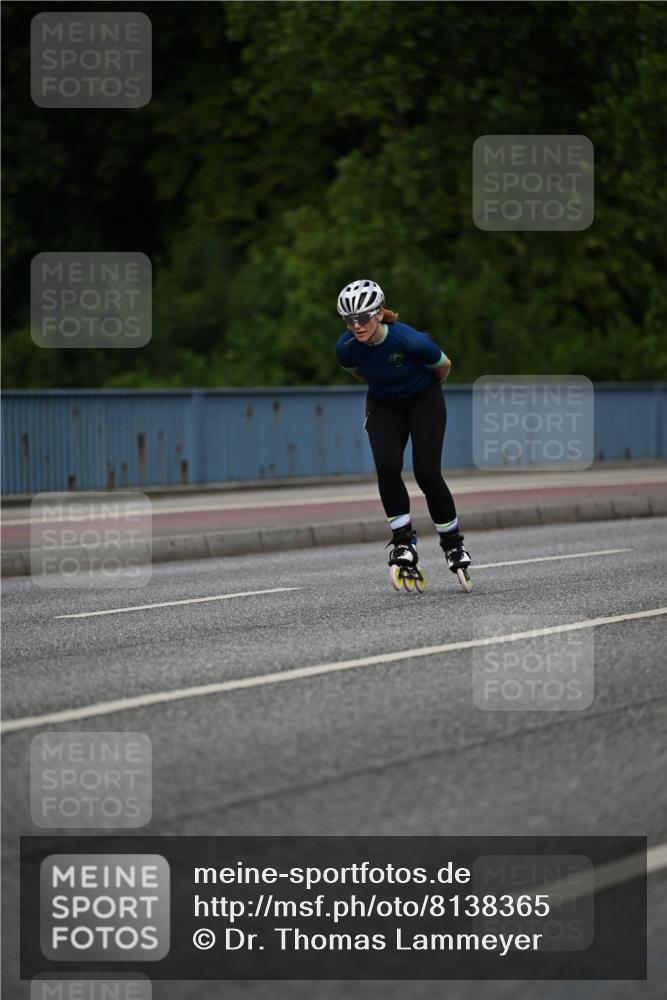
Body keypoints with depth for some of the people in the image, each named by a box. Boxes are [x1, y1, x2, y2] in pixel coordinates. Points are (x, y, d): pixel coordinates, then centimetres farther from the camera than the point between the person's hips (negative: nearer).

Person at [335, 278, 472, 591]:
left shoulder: (410, 341, -34)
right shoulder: (346, 347, -23)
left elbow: (444, 366, -13)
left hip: (424, 401, -3)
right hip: (383, 406, 3)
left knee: (427, 473, -14)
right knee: (387, 466, -21)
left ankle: (453, 542, 7)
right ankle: (403, 541, -9)